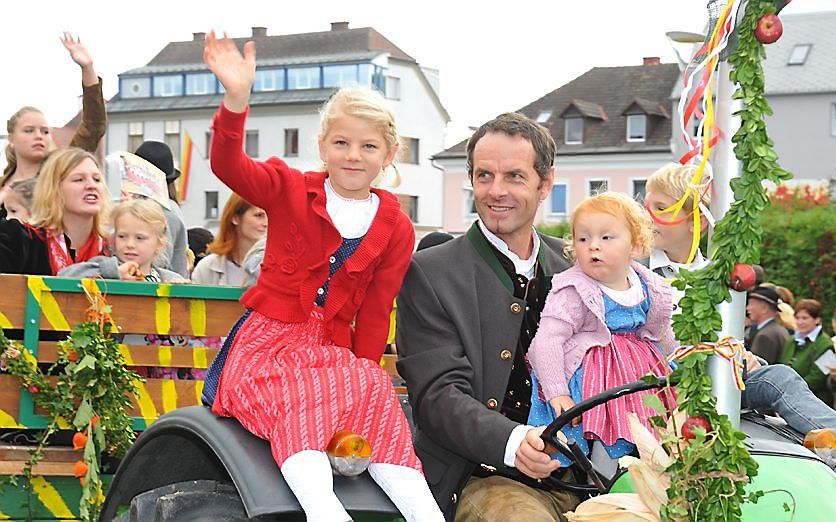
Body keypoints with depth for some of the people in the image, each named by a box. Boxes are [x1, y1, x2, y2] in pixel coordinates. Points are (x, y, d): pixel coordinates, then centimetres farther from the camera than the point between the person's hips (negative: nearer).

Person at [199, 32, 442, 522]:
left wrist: (363, 370, -6)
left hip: (334, 349, 3)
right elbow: (229, 166, -15)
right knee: (301, 406, -34)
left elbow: (374, 313, 7)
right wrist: (237, 99, -32)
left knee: (377, 399, -28)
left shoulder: (396, 229, 8)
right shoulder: (290, 191, 4)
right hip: (269, 341, -3)